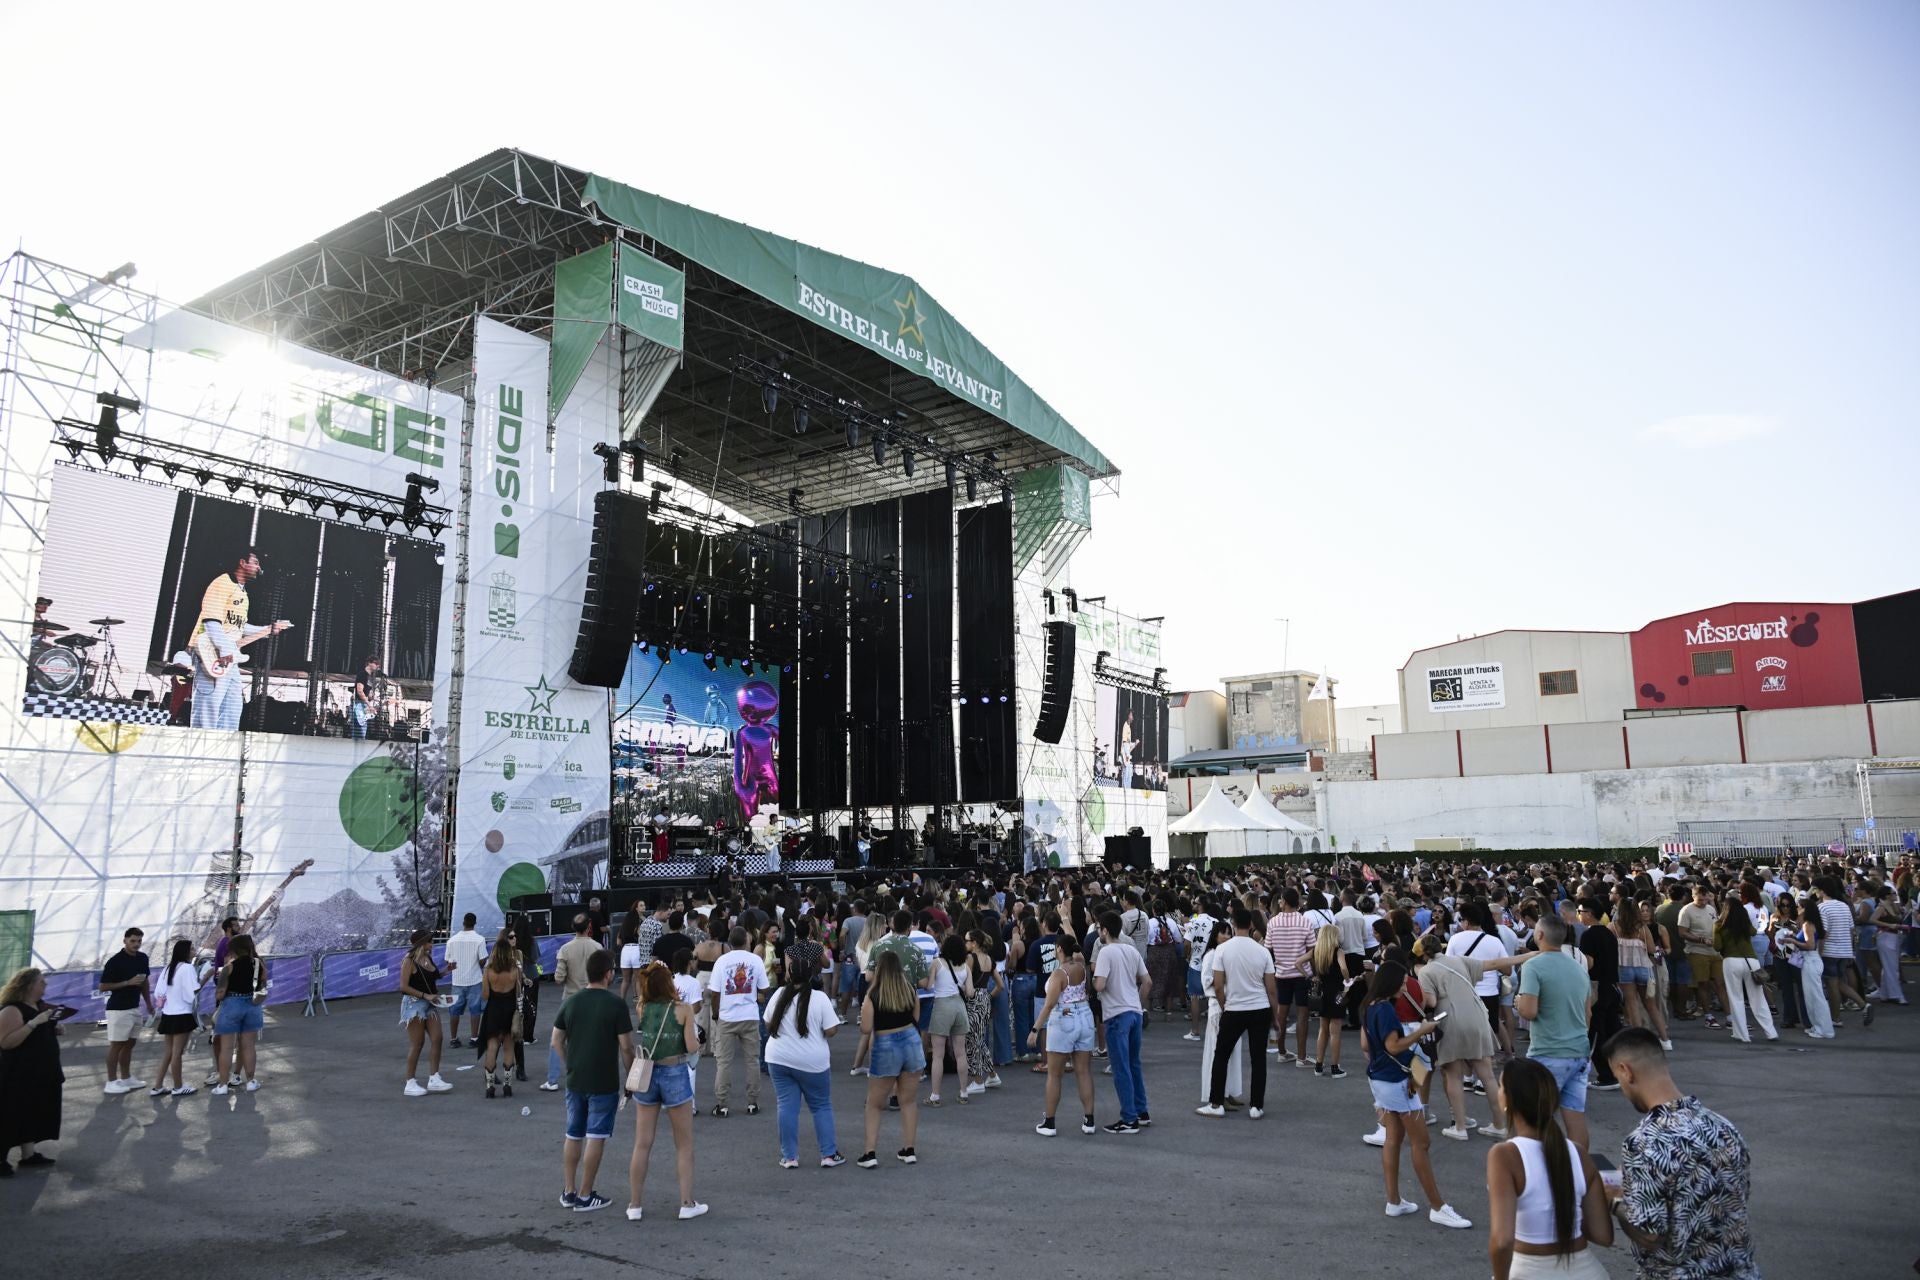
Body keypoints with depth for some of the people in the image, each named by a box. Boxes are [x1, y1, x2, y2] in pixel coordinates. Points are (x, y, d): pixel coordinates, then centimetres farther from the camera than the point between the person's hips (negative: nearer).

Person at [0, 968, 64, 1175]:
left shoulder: (41, 1006, 10)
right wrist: (34, 1023, -30)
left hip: (40, 1074, 9)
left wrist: (55, 1029, 3)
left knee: (33, 1115, 13)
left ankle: (29, 1155, 20)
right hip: (17, 1077, -9)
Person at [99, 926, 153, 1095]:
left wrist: (148, 1002, 17)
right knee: (116, 1045, -3)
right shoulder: (115, 961, -15)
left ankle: (126, 1078, 21)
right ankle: (111, 1082, 3)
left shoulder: (142, 958, 6)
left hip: (135, 1008, 7)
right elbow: (103, 987, -13)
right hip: (118, 1009, -7)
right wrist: (128, 982, -21)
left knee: (129, 1044, 13)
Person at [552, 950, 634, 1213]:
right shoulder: (616, 1004, -15)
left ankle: (569, 1191, 24)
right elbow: (626, 1046, -13)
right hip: (604, 1083, -5)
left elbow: (557, 1041, 6)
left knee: (573, 1136, 17)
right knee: (596, 1138, 4)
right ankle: (585, 1196, 9)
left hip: (575, 1081, 5)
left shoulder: (570, 1002, 0)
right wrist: (631, 1073, 1)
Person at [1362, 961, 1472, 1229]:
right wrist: (1421, 1031, -16)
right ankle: (1437, 1207, 5)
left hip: (1379, 1078, 9)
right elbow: (1394, 1046, -24)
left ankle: (1394, 1202, 18)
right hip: (1396, 1081, -9)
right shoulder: (1385, 1010, -22)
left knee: (1394, 1138, 14)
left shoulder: (1368, 1007, 7)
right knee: (1420, 1142, -1)